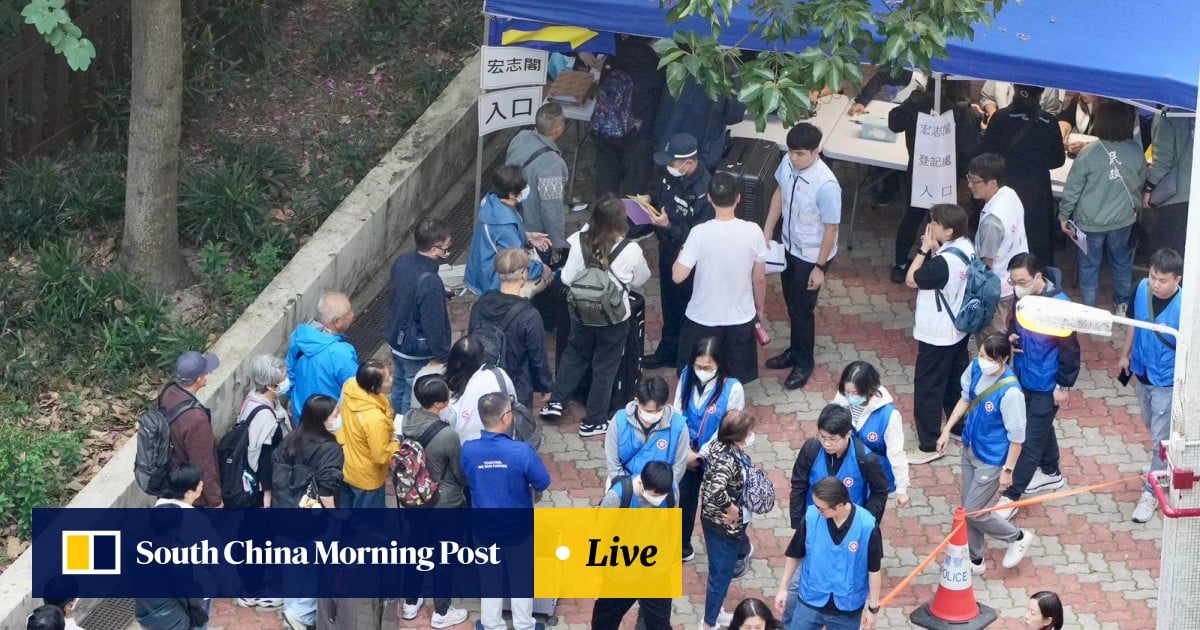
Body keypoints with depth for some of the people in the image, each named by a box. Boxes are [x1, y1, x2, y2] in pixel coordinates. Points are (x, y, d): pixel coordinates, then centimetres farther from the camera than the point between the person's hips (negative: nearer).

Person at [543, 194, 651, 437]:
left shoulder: (580, 242, -17)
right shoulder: (630, 250, -21)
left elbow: (567, 278, -9)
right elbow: (640, 279, -3)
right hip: (614, 317, -2)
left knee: (574, 355, 27)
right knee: (605, 368, 14)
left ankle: (556, 401, 29)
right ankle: (593, 422, 23)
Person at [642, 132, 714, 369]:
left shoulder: (703, 191, -33)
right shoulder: (675, 174, -8)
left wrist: (668, 226, -35)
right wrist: (650, 200, -6)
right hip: (668, 248, 8)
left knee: (686, 306, 11)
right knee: (669, 302, 24)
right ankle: (668, 350, 43)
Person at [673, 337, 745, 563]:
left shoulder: (733, 389, -25)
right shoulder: (686, 377, -14)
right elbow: (678, 415, -7)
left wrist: (701, 454, -15)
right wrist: (686, 450, -13)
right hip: (688, 454, 4)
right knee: (684, 500, 19)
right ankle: (682, 549, 40)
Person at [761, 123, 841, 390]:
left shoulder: (826, 185, -34)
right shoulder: (788, 164, -15)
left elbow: (831, 228, -23)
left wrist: (819, 267, -16)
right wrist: (767, 230, 9)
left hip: (812, 255, -6)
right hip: (790, 246, 6)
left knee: (802, 307, 9)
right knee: (791, 301, 23)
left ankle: (804, 362, 31)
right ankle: (795, 350, 44)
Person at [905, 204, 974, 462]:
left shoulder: (943, 262, -31)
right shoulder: (967, 248, -5)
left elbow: (911, 280, -18)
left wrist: (925, 249, -16)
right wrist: (936, 250, -6)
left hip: (937, 336, -9)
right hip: (959, 330, 9)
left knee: (927, 388, 3)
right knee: (956, 382, 23)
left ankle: (929, 446, 10)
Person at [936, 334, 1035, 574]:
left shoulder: (1010, 392, -33)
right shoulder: (976, 368, -13)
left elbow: (1017, 437, -22)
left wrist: (1007, 470, -15)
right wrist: (947, 429, 8)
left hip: (991, 460, -7)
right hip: (970, 448, 7)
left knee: (973, 512, 3)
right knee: (968, 508, 19)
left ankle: (1018, 537, 28)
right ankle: (974, 560, 39)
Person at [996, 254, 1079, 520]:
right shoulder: (1022, 297, -6)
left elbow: (1070, 349, -20)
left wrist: (1064, 385, -14)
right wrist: (1011, 336, -8)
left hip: (1046, 385, -8)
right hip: (1025, 376, 8)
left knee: (1032, 440, 0)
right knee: (1042, 427, 26)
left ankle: (1011, 496, 5)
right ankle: (1051, 473, 46)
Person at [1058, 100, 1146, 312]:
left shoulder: (1088, 153, -21)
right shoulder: (1136, 151, -11)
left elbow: (1073, 188, -14)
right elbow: (1140, 183, 5)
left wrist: (1064, 215, 0)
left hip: (1090, 222, -3)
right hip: (1122, 219, 3)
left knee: (1089, 265, 11)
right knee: (1121, 260, 22)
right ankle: (1123, 303, 34)